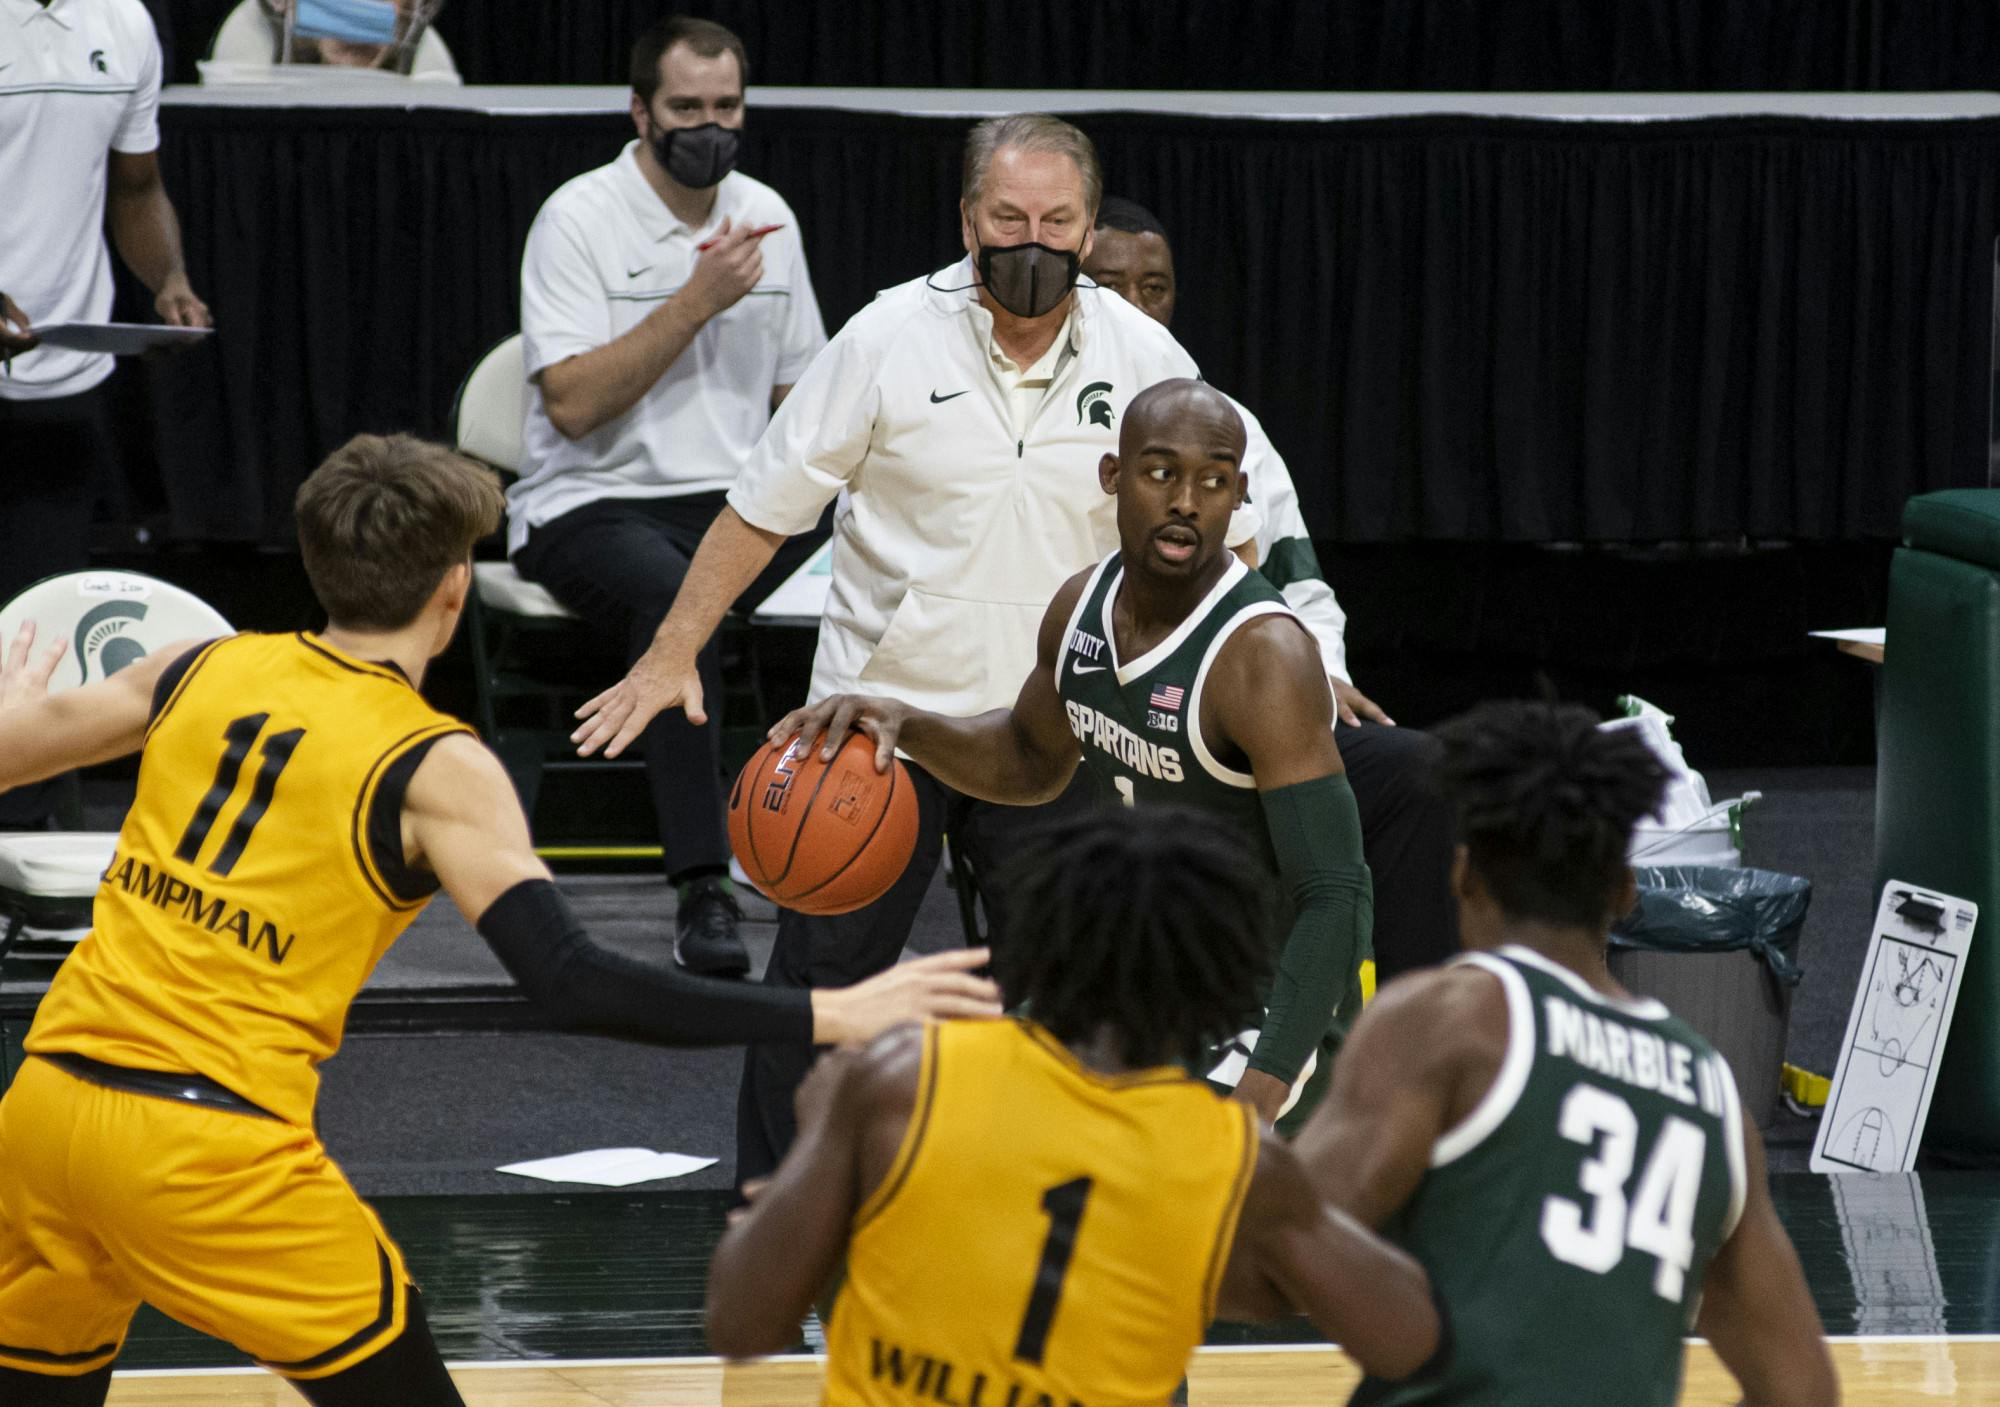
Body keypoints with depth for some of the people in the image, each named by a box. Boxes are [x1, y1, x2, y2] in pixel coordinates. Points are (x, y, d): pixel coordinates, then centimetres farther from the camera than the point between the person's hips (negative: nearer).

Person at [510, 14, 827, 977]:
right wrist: (698, 301, -17)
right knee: (671, 593, -39)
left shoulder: (765, 217, 13)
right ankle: (701, 891, -42)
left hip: (735, 501, 5)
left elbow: (802, 392, 21)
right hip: (591, 505, -5)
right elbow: (574, 403, -15)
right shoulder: (581, 219, -5)